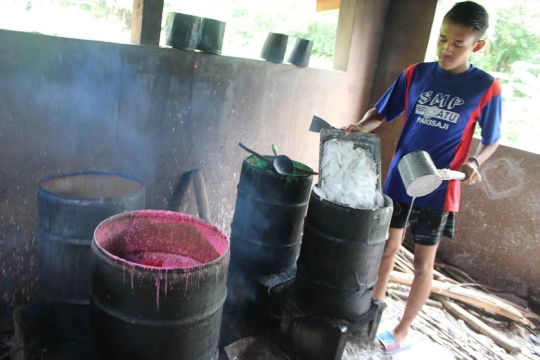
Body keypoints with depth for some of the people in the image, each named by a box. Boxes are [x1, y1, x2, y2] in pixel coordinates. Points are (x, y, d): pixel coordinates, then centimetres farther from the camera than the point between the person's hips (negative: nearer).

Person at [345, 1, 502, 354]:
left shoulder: (485, 87, -7)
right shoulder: (415, 74, -1)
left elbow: (492, 140, 2)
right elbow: (381, 113, 6)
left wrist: (473, 163, -17)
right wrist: (361, 127, -15)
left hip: (438, 190, -2)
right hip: (398, 181, 3)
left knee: (423, 264, 9)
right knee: (388, 248, 16)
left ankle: (402, 331, 27)